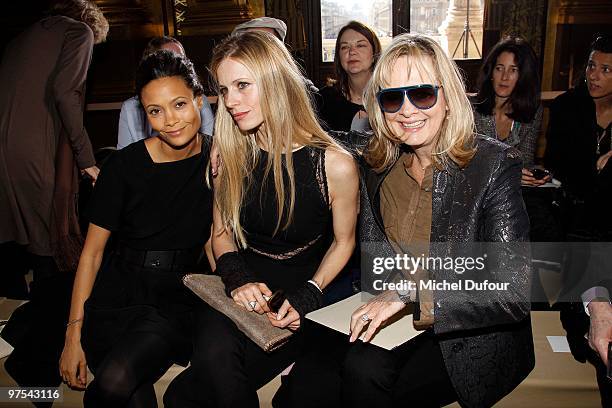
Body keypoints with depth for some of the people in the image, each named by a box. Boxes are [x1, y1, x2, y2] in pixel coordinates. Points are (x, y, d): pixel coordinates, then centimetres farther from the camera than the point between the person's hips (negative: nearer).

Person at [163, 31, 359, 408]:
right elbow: (222, 232, 7)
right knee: (215, 353, -30)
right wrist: (237, 279, -12)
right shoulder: (231, 155, -4)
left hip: (300, 290, -3)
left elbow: (343, 242, 0)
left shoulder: (336, 165, -14)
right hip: (242, 287, 3)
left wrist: (305, 298, -12)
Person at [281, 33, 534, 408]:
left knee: (363, 373, -27)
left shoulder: (494, 165, -15)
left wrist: (411, 293, -26)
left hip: (471, 338, -3)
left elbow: (515, 295, -19)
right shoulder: (374, 157, -2)